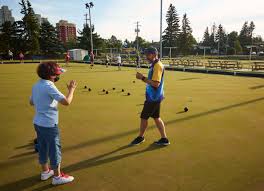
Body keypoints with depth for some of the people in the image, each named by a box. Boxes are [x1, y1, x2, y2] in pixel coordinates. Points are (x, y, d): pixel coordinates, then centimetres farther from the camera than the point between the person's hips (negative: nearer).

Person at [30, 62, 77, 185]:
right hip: (49, 125, -9)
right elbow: (66, 102, -27)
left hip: (38, 123, 9)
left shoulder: (36, 86, 6)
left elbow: (31, 102, 18)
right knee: (55, 149, 5)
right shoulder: (49, 87, -21)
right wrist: (71, 89, -13)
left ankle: (45, 171, 39)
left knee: (42, 148, 21)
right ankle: (57, 176, 20)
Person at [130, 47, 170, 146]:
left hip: (153, 98, -10)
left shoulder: (157, 66, -19)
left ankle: (140, 137, 24)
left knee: (144, 117, 5)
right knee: (156, 117, 15)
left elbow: (156, 83, -27)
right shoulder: (155, 65, 12)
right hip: (155, 97, 10)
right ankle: (164, 139, 22)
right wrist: (143, 78, 5)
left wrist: (143, 78, -22)